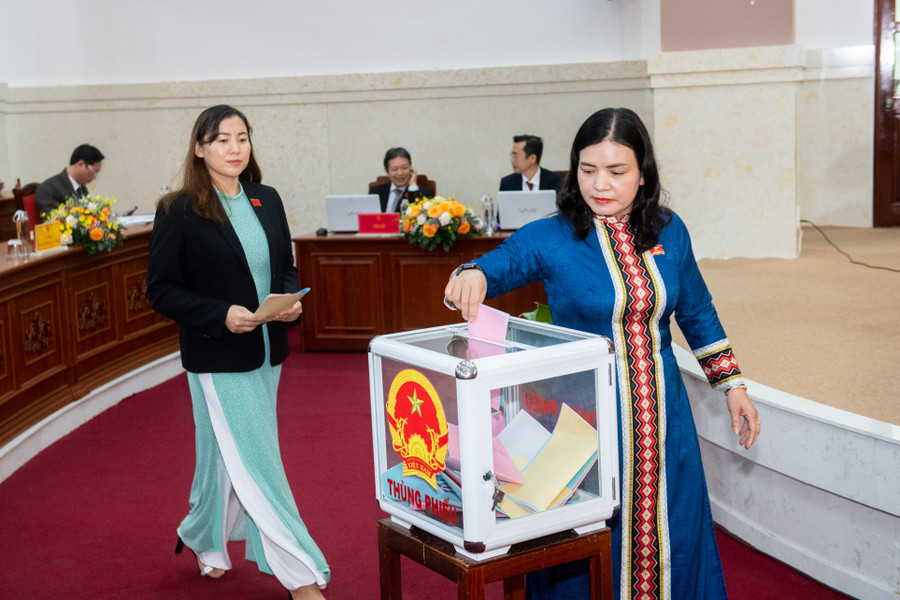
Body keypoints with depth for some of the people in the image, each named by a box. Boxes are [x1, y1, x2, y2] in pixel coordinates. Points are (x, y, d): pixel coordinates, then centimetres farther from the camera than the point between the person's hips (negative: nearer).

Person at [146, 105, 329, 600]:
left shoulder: (267, 201, 6)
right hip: (217, 358, -6)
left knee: (230, 455, 18)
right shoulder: (179, 211, -11)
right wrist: (220, 315, -23)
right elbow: (161, 289, -10)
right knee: (253, 462, -3)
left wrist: (291, 301, -7)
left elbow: (286, 266, 15)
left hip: (267, 353, 6)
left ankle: (206, 540, 41)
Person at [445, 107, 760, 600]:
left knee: (667, 532, 13)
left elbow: (697, 311, 13)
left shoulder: (669, 232, 3)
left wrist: (732, 384, 13)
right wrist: (473, 275, -47)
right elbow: (504, 260, -24)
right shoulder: (551, 239, -8)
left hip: (660, 413, 3)